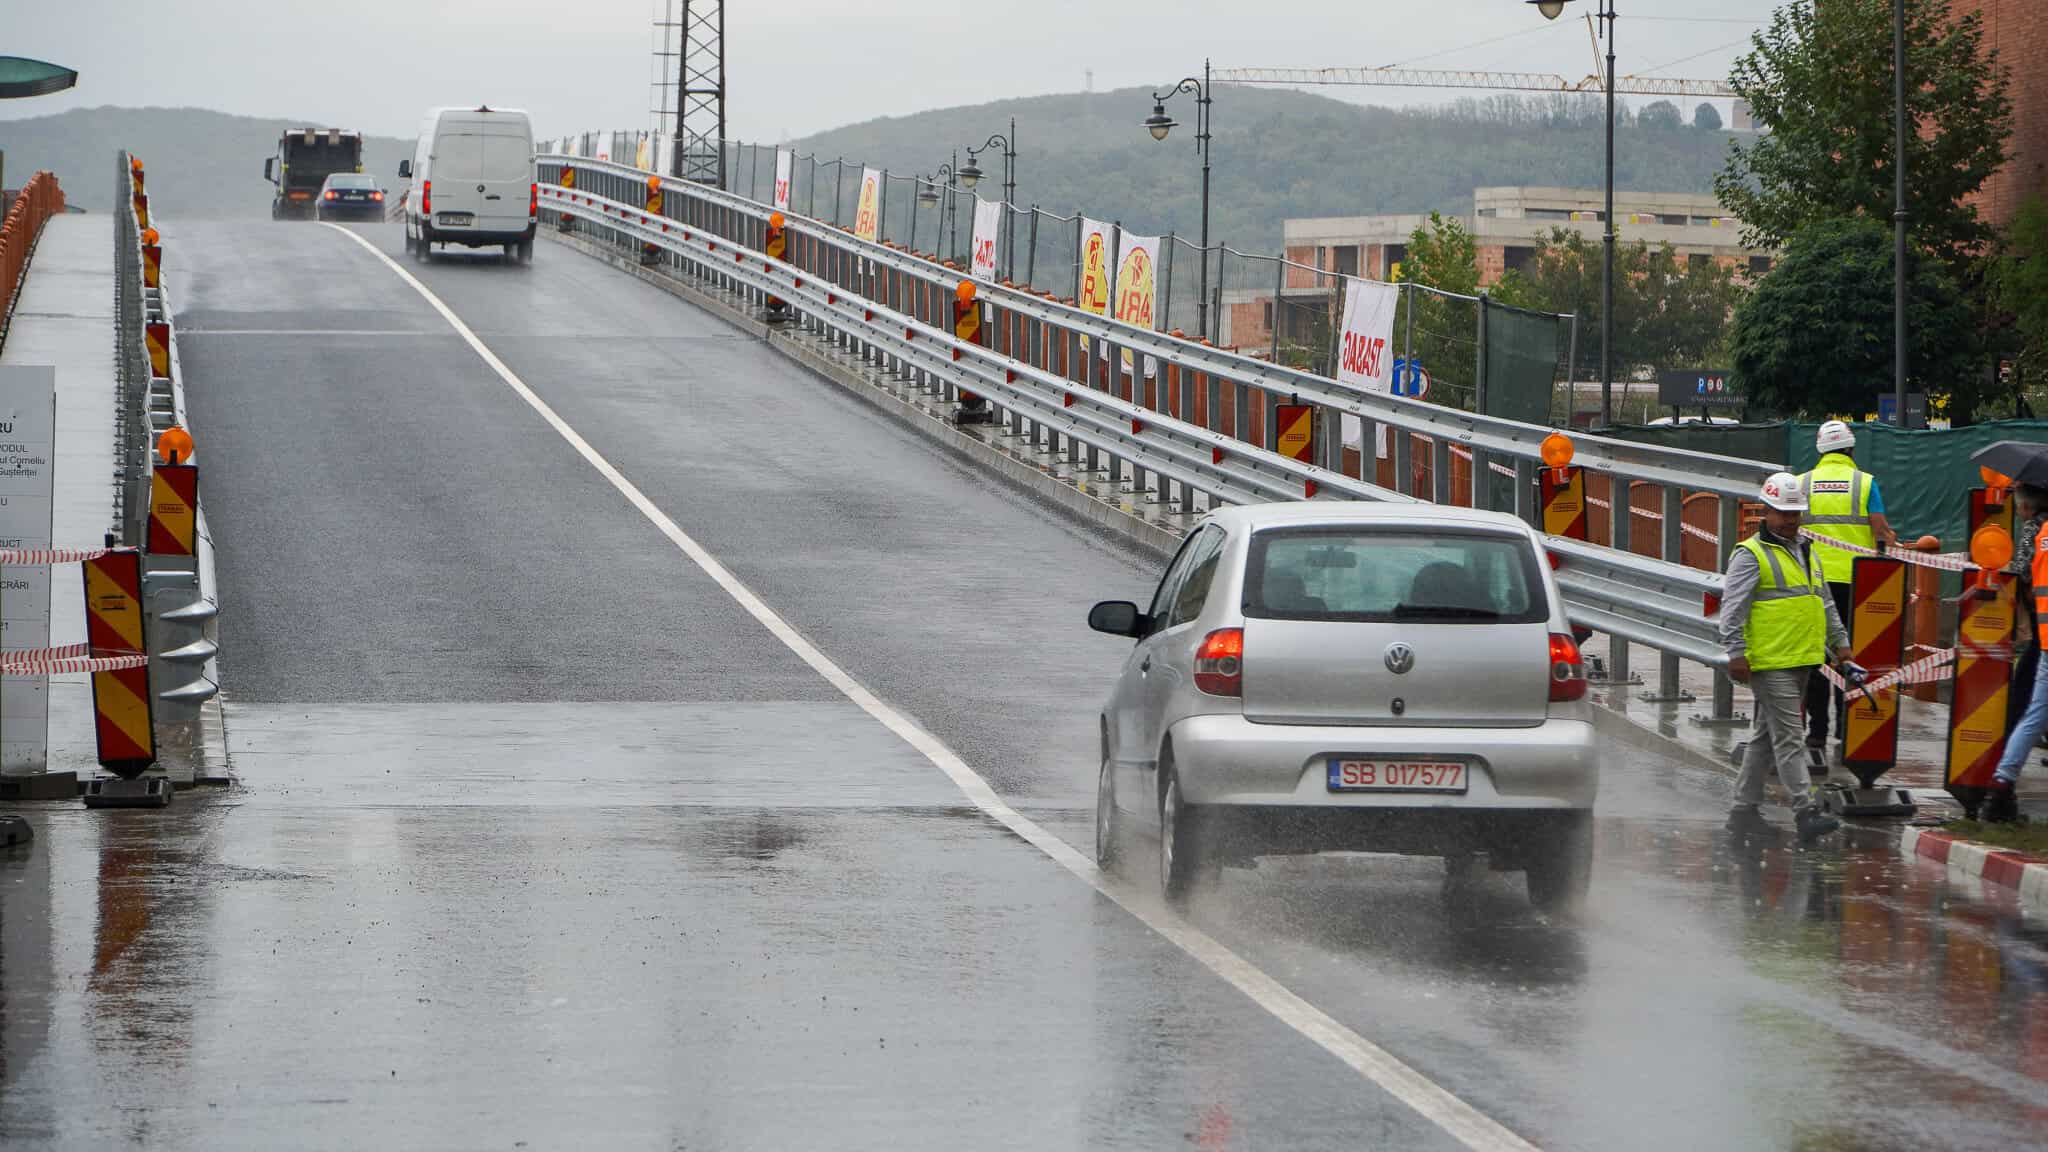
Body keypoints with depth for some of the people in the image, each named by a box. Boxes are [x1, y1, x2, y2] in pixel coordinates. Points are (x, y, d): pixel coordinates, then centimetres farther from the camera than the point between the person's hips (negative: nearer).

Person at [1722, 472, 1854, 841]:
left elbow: (1824, 602, 28)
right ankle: (1806, 812, -16)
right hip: (1770, 663, -8)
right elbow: (1733, 608, -12)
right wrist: (1736, 654, -18)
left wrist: (1839, 641, 22)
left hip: (1801, 662, 8)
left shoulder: (1804, 551, 19)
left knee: (1766, 737, 13)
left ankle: (1743, 809, 19)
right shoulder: (1751, 555, -7)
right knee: (1788, 739, -11)